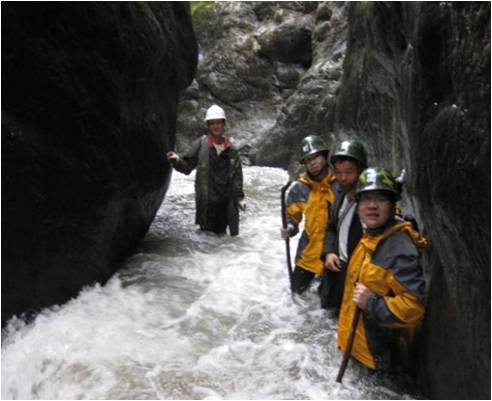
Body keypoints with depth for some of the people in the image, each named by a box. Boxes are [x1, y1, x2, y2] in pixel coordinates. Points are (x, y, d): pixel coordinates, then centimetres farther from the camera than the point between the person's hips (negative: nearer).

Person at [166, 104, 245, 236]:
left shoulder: (231, 150, 8)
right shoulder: (200, 144, 0)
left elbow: (237, 175, 11)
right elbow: (187, 166, 1)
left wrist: (239, 197, 7)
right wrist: (177, 161, -19)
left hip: (225, 202, 3)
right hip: (206, 201, -2)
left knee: (220, 233, 9)